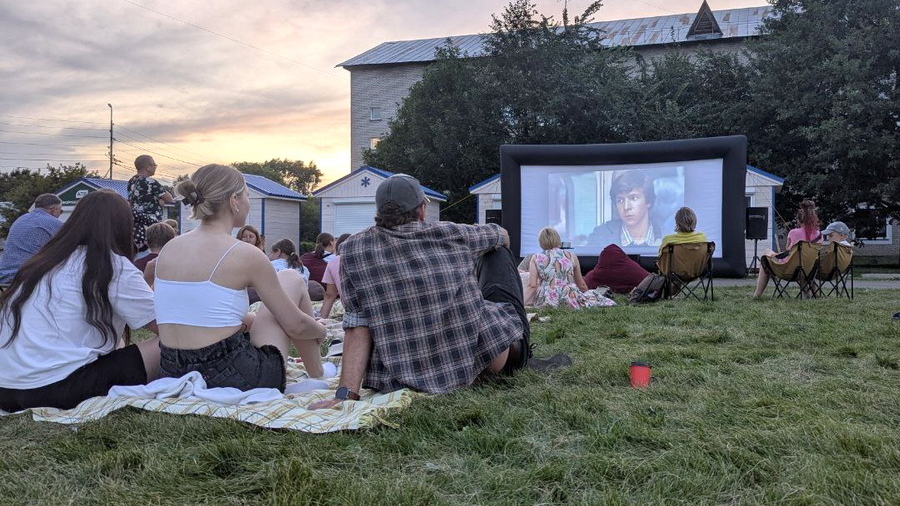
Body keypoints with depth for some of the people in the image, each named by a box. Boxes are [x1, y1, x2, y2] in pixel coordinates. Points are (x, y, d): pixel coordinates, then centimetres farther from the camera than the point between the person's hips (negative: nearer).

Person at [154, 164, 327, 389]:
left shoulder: (168, 249, 7)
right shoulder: (245, 254, -11)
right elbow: (296, 325, -2)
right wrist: (320, 330, 20)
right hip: (235, 379, -6)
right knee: (291, 279, 14)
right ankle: (318, 379, 28)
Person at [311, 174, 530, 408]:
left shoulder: (354, 250, -5)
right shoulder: (449, 234, -5)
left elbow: (357, 326, -13)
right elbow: (503, 236, 16)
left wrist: (346, 393, -15)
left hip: (404, 378, 2)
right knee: (499, 254, 23)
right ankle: (516, 348, 39)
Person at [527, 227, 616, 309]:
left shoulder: (536, 258, 4)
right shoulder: (571, 257, 8)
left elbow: (532, 285, -7)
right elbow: (582, 285, 19)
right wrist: (588, 293, 37)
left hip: (545, 301, -1)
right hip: (569, 298, 1)